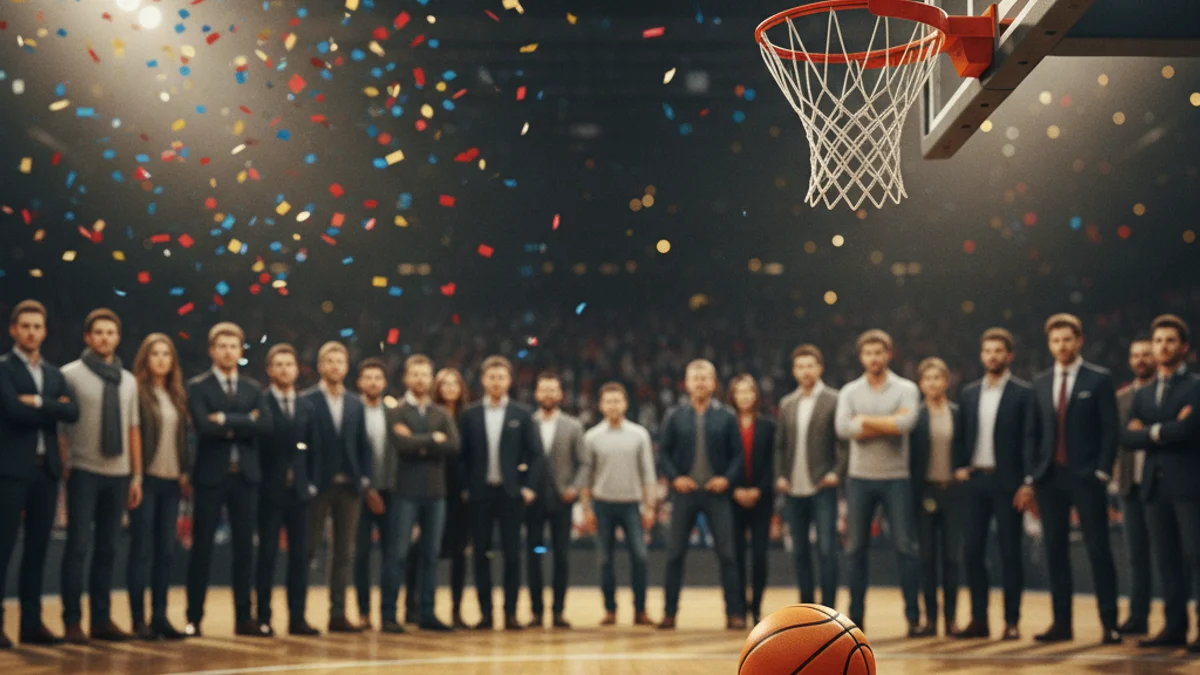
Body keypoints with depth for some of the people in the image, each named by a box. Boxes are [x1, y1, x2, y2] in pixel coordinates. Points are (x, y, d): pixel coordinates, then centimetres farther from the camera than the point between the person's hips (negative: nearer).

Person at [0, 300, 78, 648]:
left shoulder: (54, 374, 16)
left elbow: (73, 412, 0)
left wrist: (38, 402, -11)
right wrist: (53, 408, -7)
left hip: (47, 468, 6)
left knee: (37, 548, 7)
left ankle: (32, 622, 12)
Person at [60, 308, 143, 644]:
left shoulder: (128, 380, 12)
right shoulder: (71, 374, -2)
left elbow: (133, 430, 13)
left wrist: (136, 477, 10)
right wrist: (62, 470, -9)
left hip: (119, 474, 4)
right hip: (84, 472, -4)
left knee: (107, 549, 7)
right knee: (78, 547, -3)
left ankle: (102, 619, 12)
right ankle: (73, 621, 3)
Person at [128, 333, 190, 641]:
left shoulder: (178, 396, 13)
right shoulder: (136, 391, -5)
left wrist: (185, 472, 7)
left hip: (171, 480, 6)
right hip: (146, 479, -6)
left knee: (166, 550, 7)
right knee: (142, 550, -2)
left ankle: (160, 616, 12)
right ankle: (139, 619, 2)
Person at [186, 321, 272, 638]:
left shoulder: (253, 389, 12)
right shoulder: (198, 387, 1)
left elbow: (266, 425, -4)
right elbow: (205, 426, -16)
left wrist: (227, 420, -12)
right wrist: (245, 422, -11)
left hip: (246, 475, 4)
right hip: (211, 475, -3)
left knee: (244, 548, 5)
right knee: (202, 547, 0)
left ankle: (243, 617, 12)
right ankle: (194, 618, 6)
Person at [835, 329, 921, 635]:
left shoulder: (906, 389, 1)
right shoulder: (849, 392, 6)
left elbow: (906, 423, -19)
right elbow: (843, 428, -12)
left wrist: (865, 420, -10)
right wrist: (889, 423, -12)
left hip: (896, 478, -2)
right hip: (859, 478, 2)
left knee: (906, 547, -2)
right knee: (856, 549, 6)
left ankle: (913, 617, 4)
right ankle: (855, 618, 13)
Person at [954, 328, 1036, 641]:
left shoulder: (1023, 393, -1)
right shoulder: (969, 393, 13)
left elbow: (1030, 439, -6)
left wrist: (1027, 484, -13)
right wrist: (959, 467, 2)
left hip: (1007, 482, -4)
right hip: (975, 480, 4)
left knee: (1010, 552, -1)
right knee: (972, 550, 2)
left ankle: (1011, 621, 5)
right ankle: (979, 619, 8)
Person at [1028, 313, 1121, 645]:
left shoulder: (1099, 380, 0)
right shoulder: (1040, 383, 12)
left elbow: (1110, 429, -4)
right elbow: (1035, 432, 11)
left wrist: (1103, 472, -11)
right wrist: (1031, 475, 4)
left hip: (1086, 477, -4)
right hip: (1049, 477, 4)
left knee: (1098, 550, -2)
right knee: (1055, 551, 5)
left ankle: (1110, 624, 1)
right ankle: (1062, 623, 10)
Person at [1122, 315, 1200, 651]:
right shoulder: (1143, 394, 18)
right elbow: (1128, 438, 6)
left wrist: (1150, 432, -4)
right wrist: (1166, 431, -7)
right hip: (1157, 485, 6)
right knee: (1167, 560, 7)